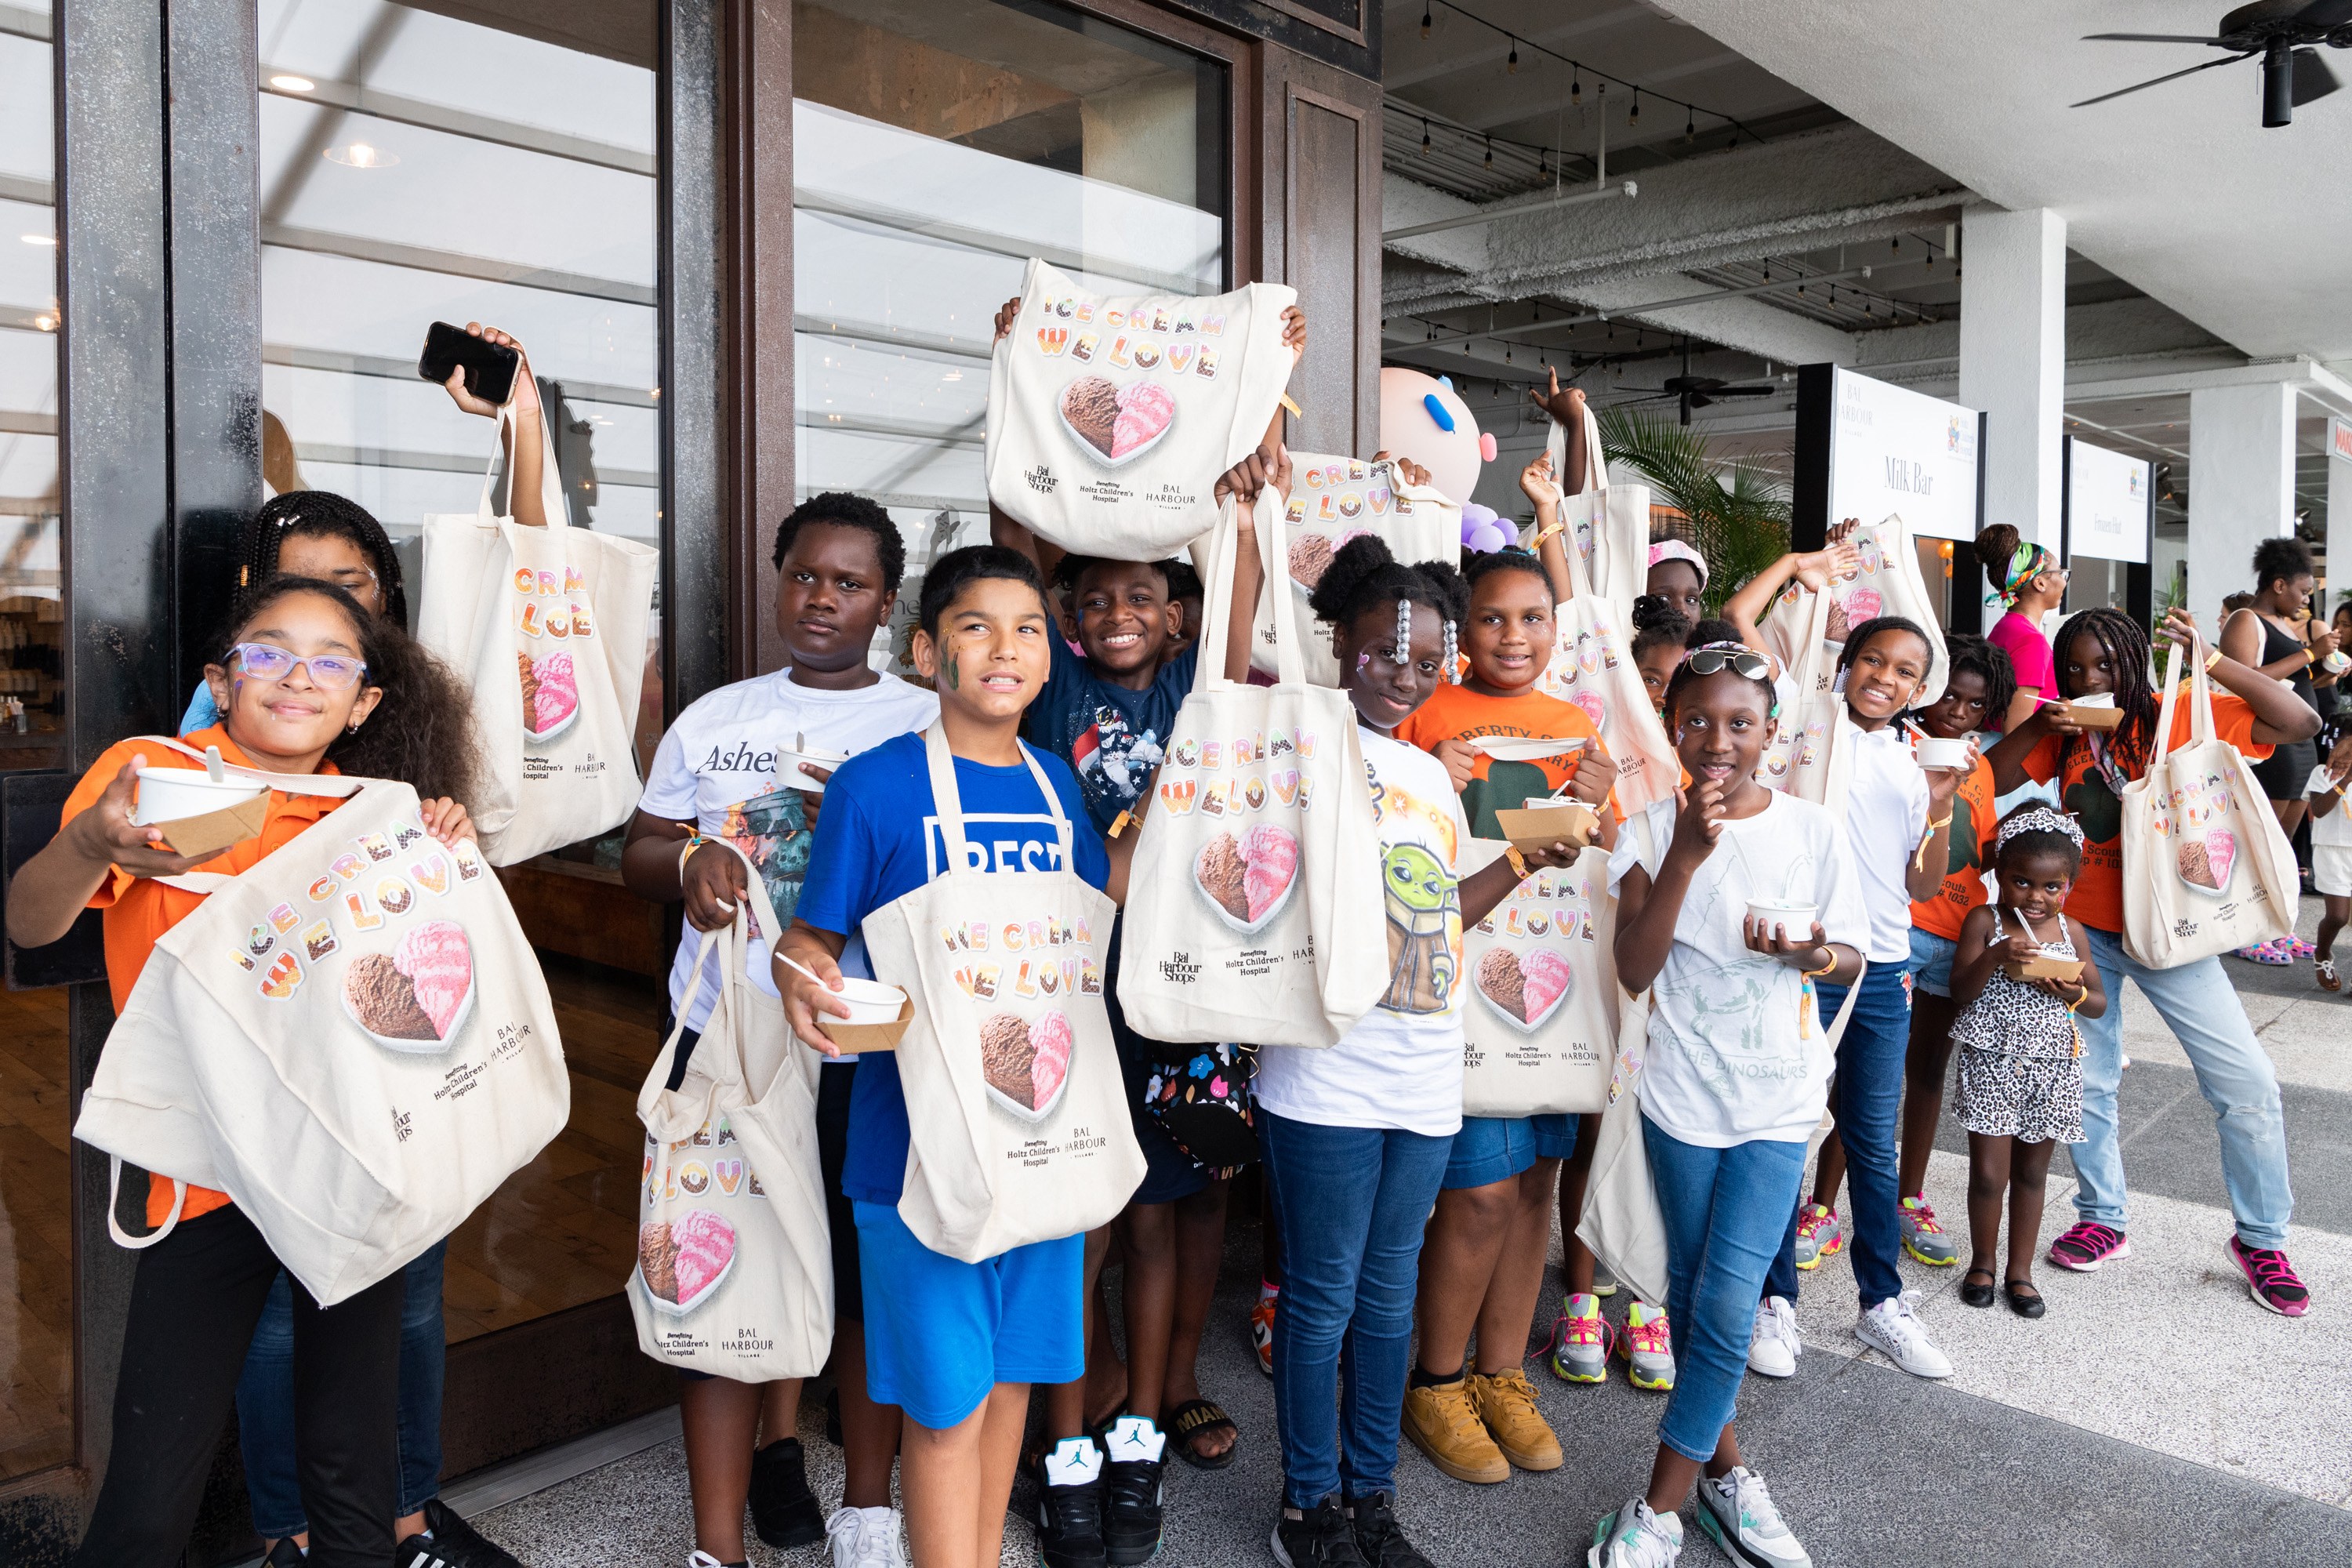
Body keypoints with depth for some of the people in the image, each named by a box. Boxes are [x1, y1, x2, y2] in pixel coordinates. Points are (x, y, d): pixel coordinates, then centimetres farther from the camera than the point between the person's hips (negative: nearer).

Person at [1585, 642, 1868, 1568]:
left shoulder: (1812, 829, -3)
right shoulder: (1654, 830, -5)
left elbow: (1853, 962, 5)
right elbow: (1635, 970, -13)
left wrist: (1813, 952, -19)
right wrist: (1686, 855, -23)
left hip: (1776, 1099, -1)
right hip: (1681, 1093, 1)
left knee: (1727, 1304, -7)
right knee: (1691, 1294, 13)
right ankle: (1723, 1468, 34)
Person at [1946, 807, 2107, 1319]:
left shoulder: (2071, 932, 3)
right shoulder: (1984, 921, -6)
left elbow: (2098, 1005, 10)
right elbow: (1959, 992, -10)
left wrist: (2073, 992, -13)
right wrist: (1996, 956, -26)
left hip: (2052, 1068, 3)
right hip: (1991, 1064, -2)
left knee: (2031, 1172, 12)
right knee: (1988, 1173, -1)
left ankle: (2020, 1271, 26)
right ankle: (1982, 1262, 21)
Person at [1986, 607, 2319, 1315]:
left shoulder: (2180, 716, -8)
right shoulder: (2065, 730, 3)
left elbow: (2300, 722, -15)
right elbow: (1994, 781, 2)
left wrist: (2210, 660, -22)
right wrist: (2037, 727, -12)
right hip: (2083, 929, 3)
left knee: (2247, 1083, -2)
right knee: (2086, 1081, 11)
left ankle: (2262, 1239, 17)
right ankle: (2102, 1222, 28)